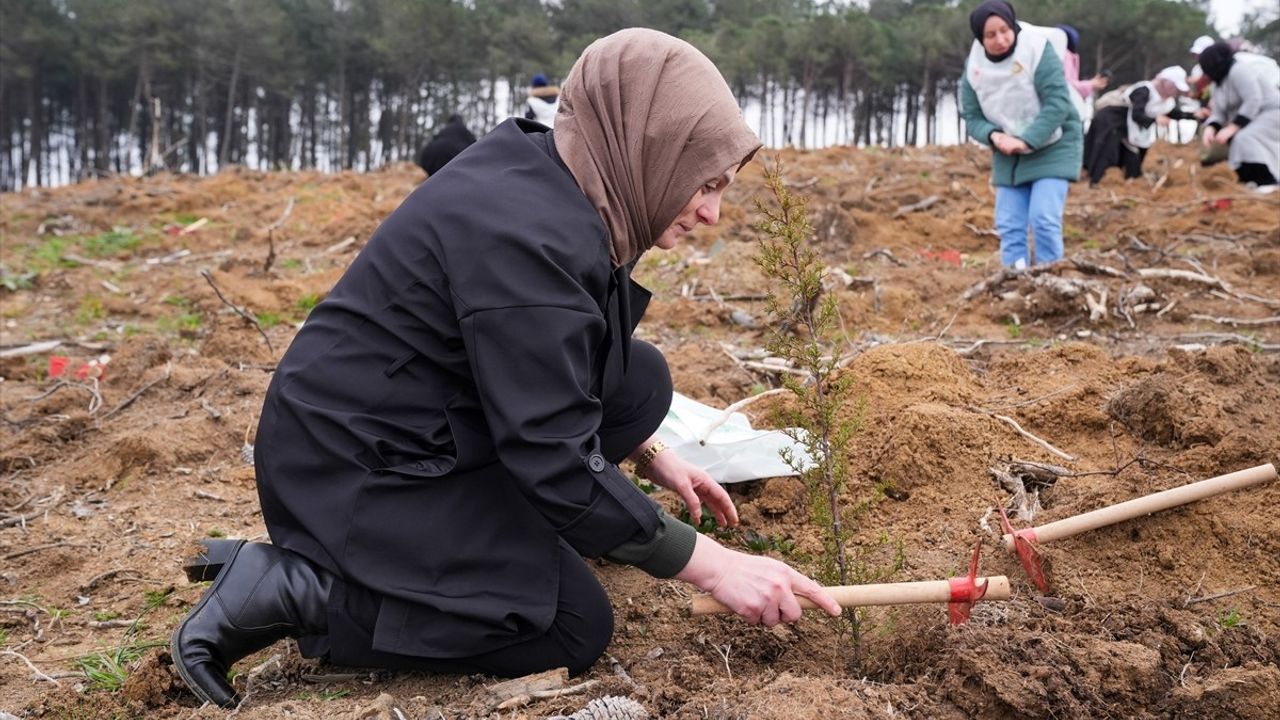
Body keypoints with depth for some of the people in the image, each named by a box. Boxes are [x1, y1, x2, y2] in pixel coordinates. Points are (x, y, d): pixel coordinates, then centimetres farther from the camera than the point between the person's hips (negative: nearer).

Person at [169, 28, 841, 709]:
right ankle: (292, 587, -6)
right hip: (356, 469, -9)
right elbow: (559, 463, -26)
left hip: (421, 428, 9)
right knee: (574, 632, -8)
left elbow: (554, 373, 17)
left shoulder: (544, 176, 1)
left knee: (640, 379, 3)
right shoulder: (526, 237, -28)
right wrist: (711, 564, -19)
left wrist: (652, 456, 17)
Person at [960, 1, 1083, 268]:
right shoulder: (974, 66, -6)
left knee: (1044, 219, -15)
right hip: (1008, 156, 5)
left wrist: (1026, 141, -28)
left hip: (1051, 149, -5)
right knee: (1008, 225, 1)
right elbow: (972, 117, 0)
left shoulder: (1037, 49, -19)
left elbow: (1058, 103, -23)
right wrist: (993, 136, -22)